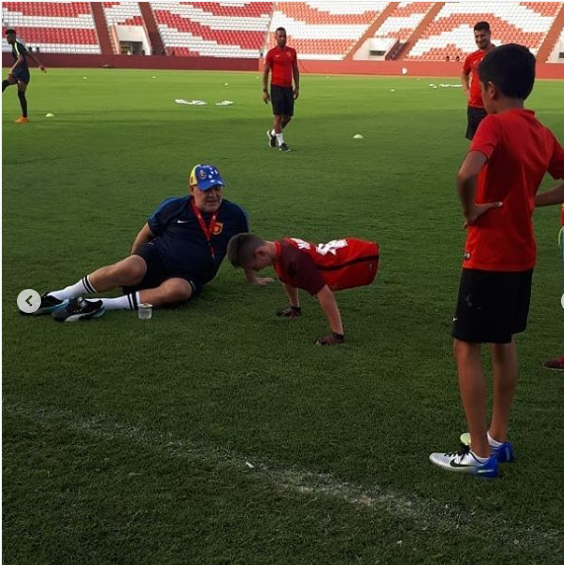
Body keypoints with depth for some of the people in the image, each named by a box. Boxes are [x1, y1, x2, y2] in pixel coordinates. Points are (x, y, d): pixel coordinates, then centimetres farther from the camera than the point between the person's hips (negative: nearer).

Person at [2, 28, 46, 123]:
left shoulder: (17, 46, -13)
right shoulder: (17, 46, 17)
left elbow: (21, 58, -30)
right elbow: (30, 55, 22)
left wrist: (12, 68, -37)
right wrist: (39, 64, 25)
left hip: (23, 74, -9)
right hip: (16, 73, 9)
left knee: (21, 94, -6)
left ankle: (25, 117, 2)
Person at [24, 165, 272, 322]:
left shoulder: (233, 215, 4)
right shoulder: (175, 207, 2)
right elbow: (147, 232, 14)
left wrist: (252, 277, 27)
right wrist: (133, 261, 19)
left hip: (189, 277, 1)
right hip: (156, 257, 0)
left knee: (177, 290, -39)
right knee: (130, 269, -37)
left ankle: (102, 306, -38)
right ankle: (58, 297, -29)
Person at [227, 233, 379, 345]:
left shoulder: (295, 259, -41)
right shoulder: (280, 248, -7)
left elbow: (324, 294, -41)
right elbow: (288, 278, 18)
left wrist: (337, 335, -37)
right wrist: (295, 308, 32)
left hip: (366, 258, -11)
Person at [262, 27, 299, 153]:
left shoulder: (292, 52, 9)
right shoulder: (271, 53, -3)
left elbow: (295, 70, 15)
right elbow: (265, 72, -1)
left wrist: (297, 87, 9)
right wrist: (265, 91, -5)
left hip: (288, 88, 5)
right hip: (276, 87, -5)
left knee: (288, 116, 7)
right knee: (278, 115, -5)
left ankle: (273, 133, 30)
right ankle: (281, 142, 5)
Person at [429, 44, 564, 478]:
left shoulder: (496, 124, -17)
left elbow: (467, 174, -34)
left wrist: (471, 210, -18)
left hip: (489, 257, -8)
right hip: (522, 255, 8)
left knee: (467, 348, 2)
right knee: (503, 343, 19)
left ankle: (480, 454, 8)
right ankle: (498, 439, 30)